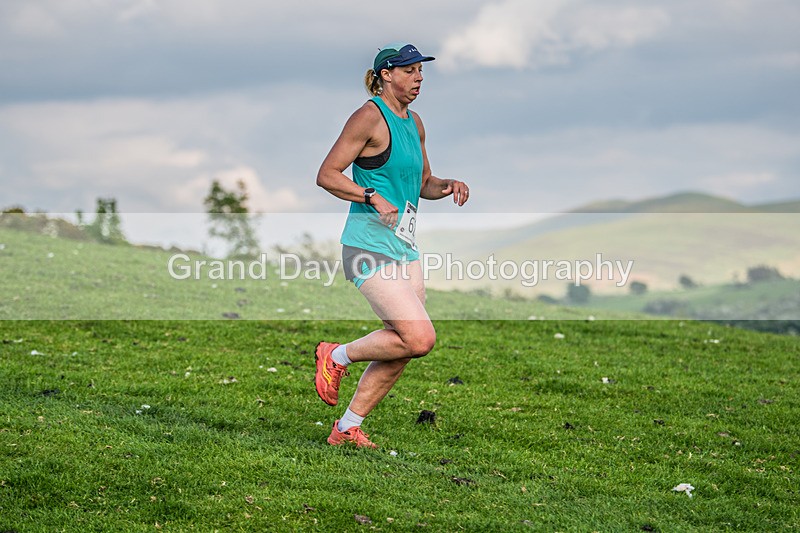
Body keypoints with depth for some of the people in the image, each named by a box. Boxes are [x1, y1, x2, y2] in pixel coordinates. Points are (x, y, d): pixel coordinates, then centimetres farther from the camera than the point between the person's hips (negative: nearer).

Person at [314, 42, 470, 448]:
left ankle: (347, 428, 16)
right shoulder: (370, 117, -10)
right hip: (370, 247, -9)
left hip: (405, 248, 9)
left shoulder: (414, 123, 15)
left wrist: (447, 186, 6)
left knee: (401, 350, 5)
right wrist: (373, 197, -23)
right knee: (420, 338, -18)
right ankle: (337, 357, 4)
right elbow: (326, 175, -12)